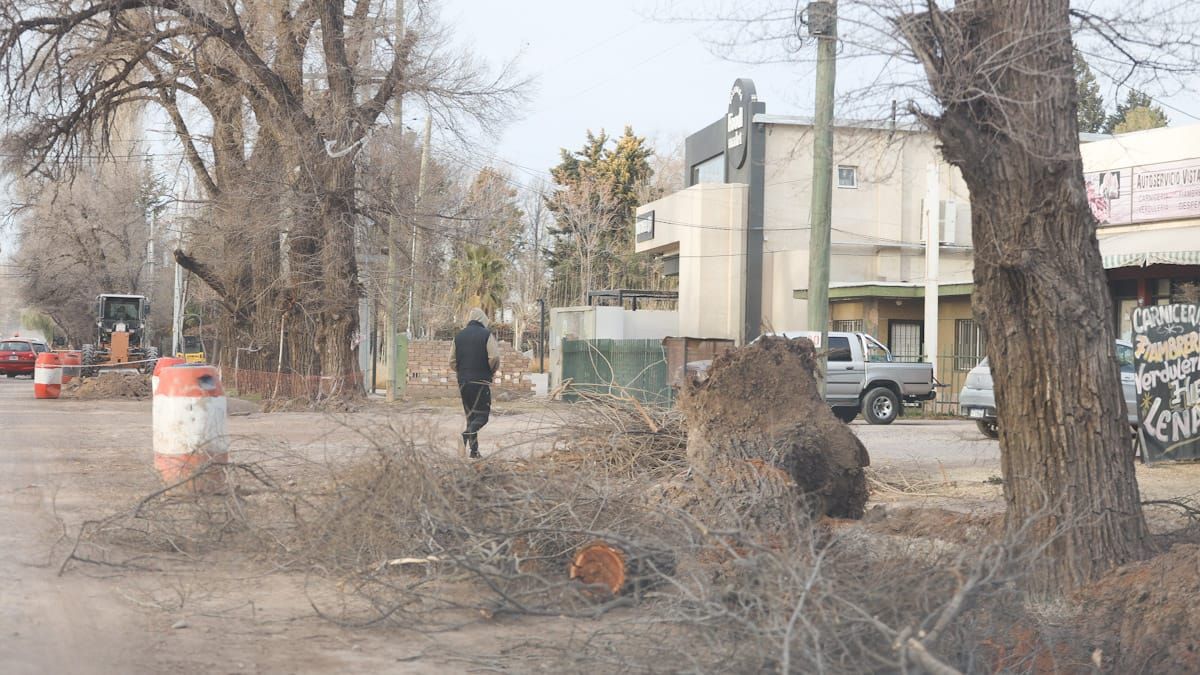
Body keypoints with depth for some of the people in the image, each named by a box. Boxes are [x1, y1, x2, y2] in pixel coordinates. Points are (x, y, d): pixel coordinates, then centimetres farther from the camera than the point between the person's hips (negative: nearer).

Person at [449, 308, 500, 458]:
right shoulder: (487, 334, -5)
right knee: (482, 415, 0)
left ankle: (474, 450, 10)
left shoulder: (459, 336, 10)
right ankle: (468, 433, -29)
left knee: (470, 414, 13)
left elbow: (452, 361, 9)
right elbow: (494, 357, -15)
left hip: (463, 382, 5)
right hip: (481, 381, -5)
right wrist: (493, 371, 3)